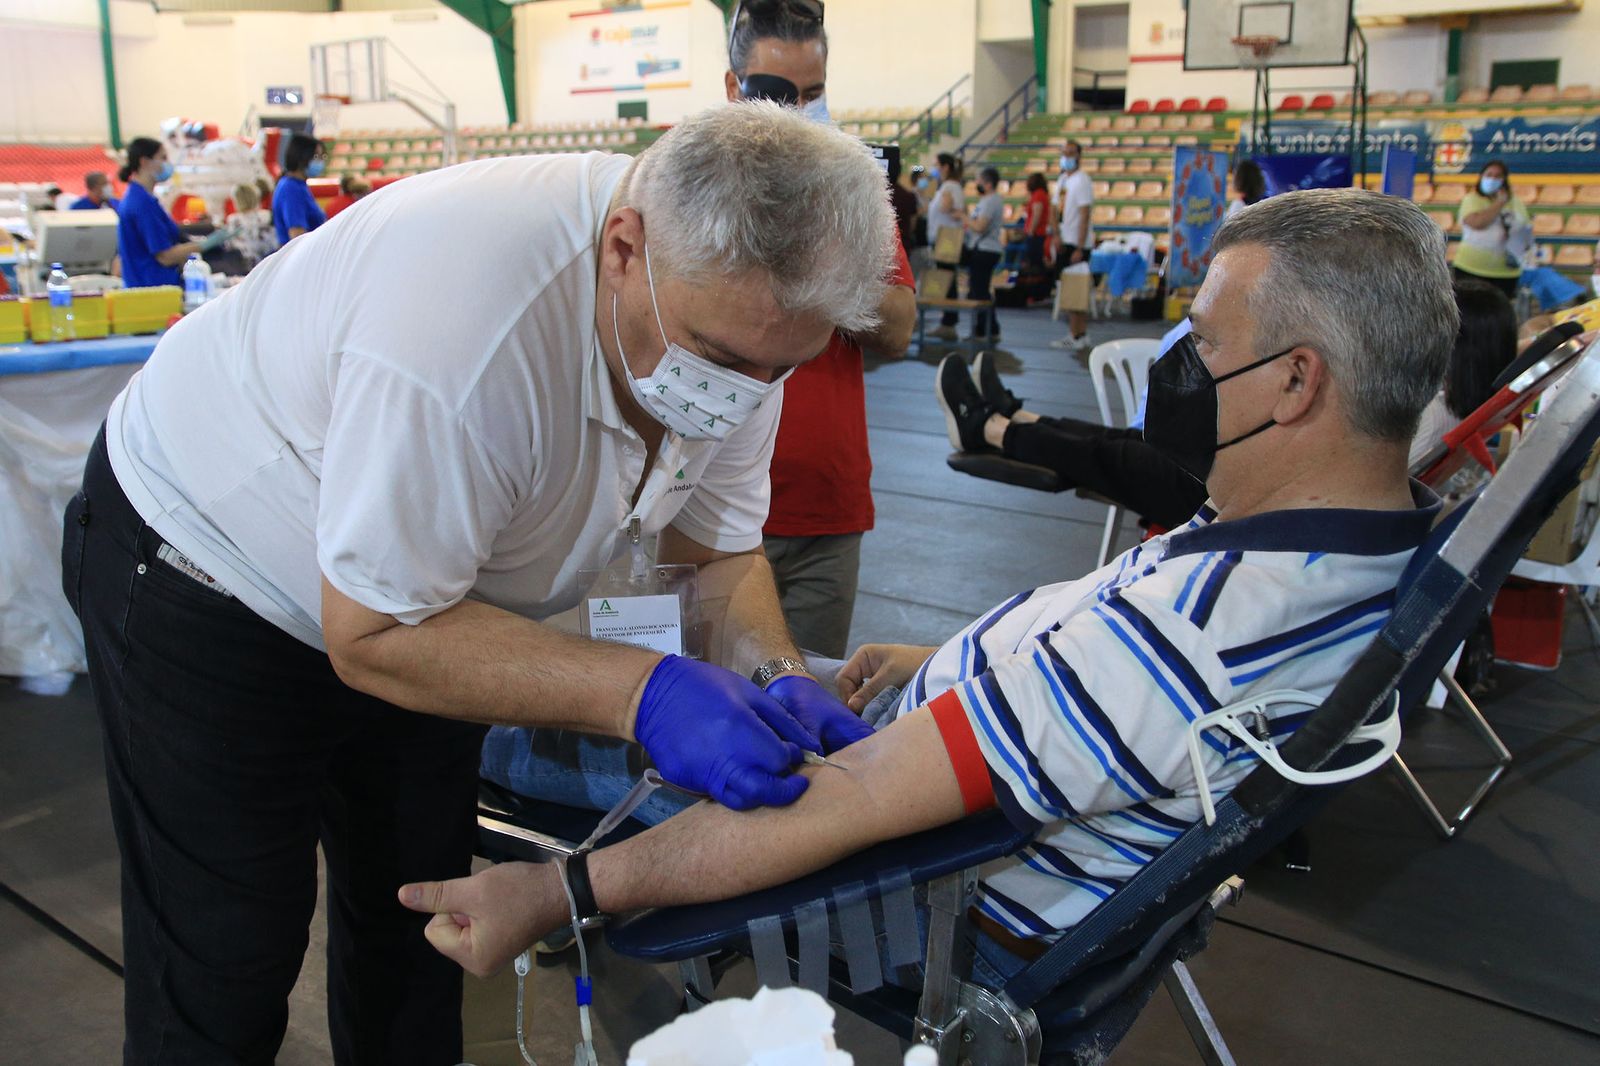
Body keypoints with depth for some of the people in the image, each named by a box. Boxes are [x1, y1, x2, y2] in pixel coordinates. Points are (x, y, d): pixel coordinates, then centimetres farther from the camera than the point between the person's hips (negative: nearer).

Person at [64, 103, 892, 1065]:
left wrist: (774, 677, -25)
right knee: (226, 967, 2)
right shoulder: (467, 322, -42)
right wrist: (642, 692, -41)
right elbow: (372, 634, -33)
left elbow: (721, 546, -5)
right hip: (211, 579, -6)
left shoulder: (735, 308, -17)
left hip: (417, 602, 7)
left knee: (420, 914, 19)